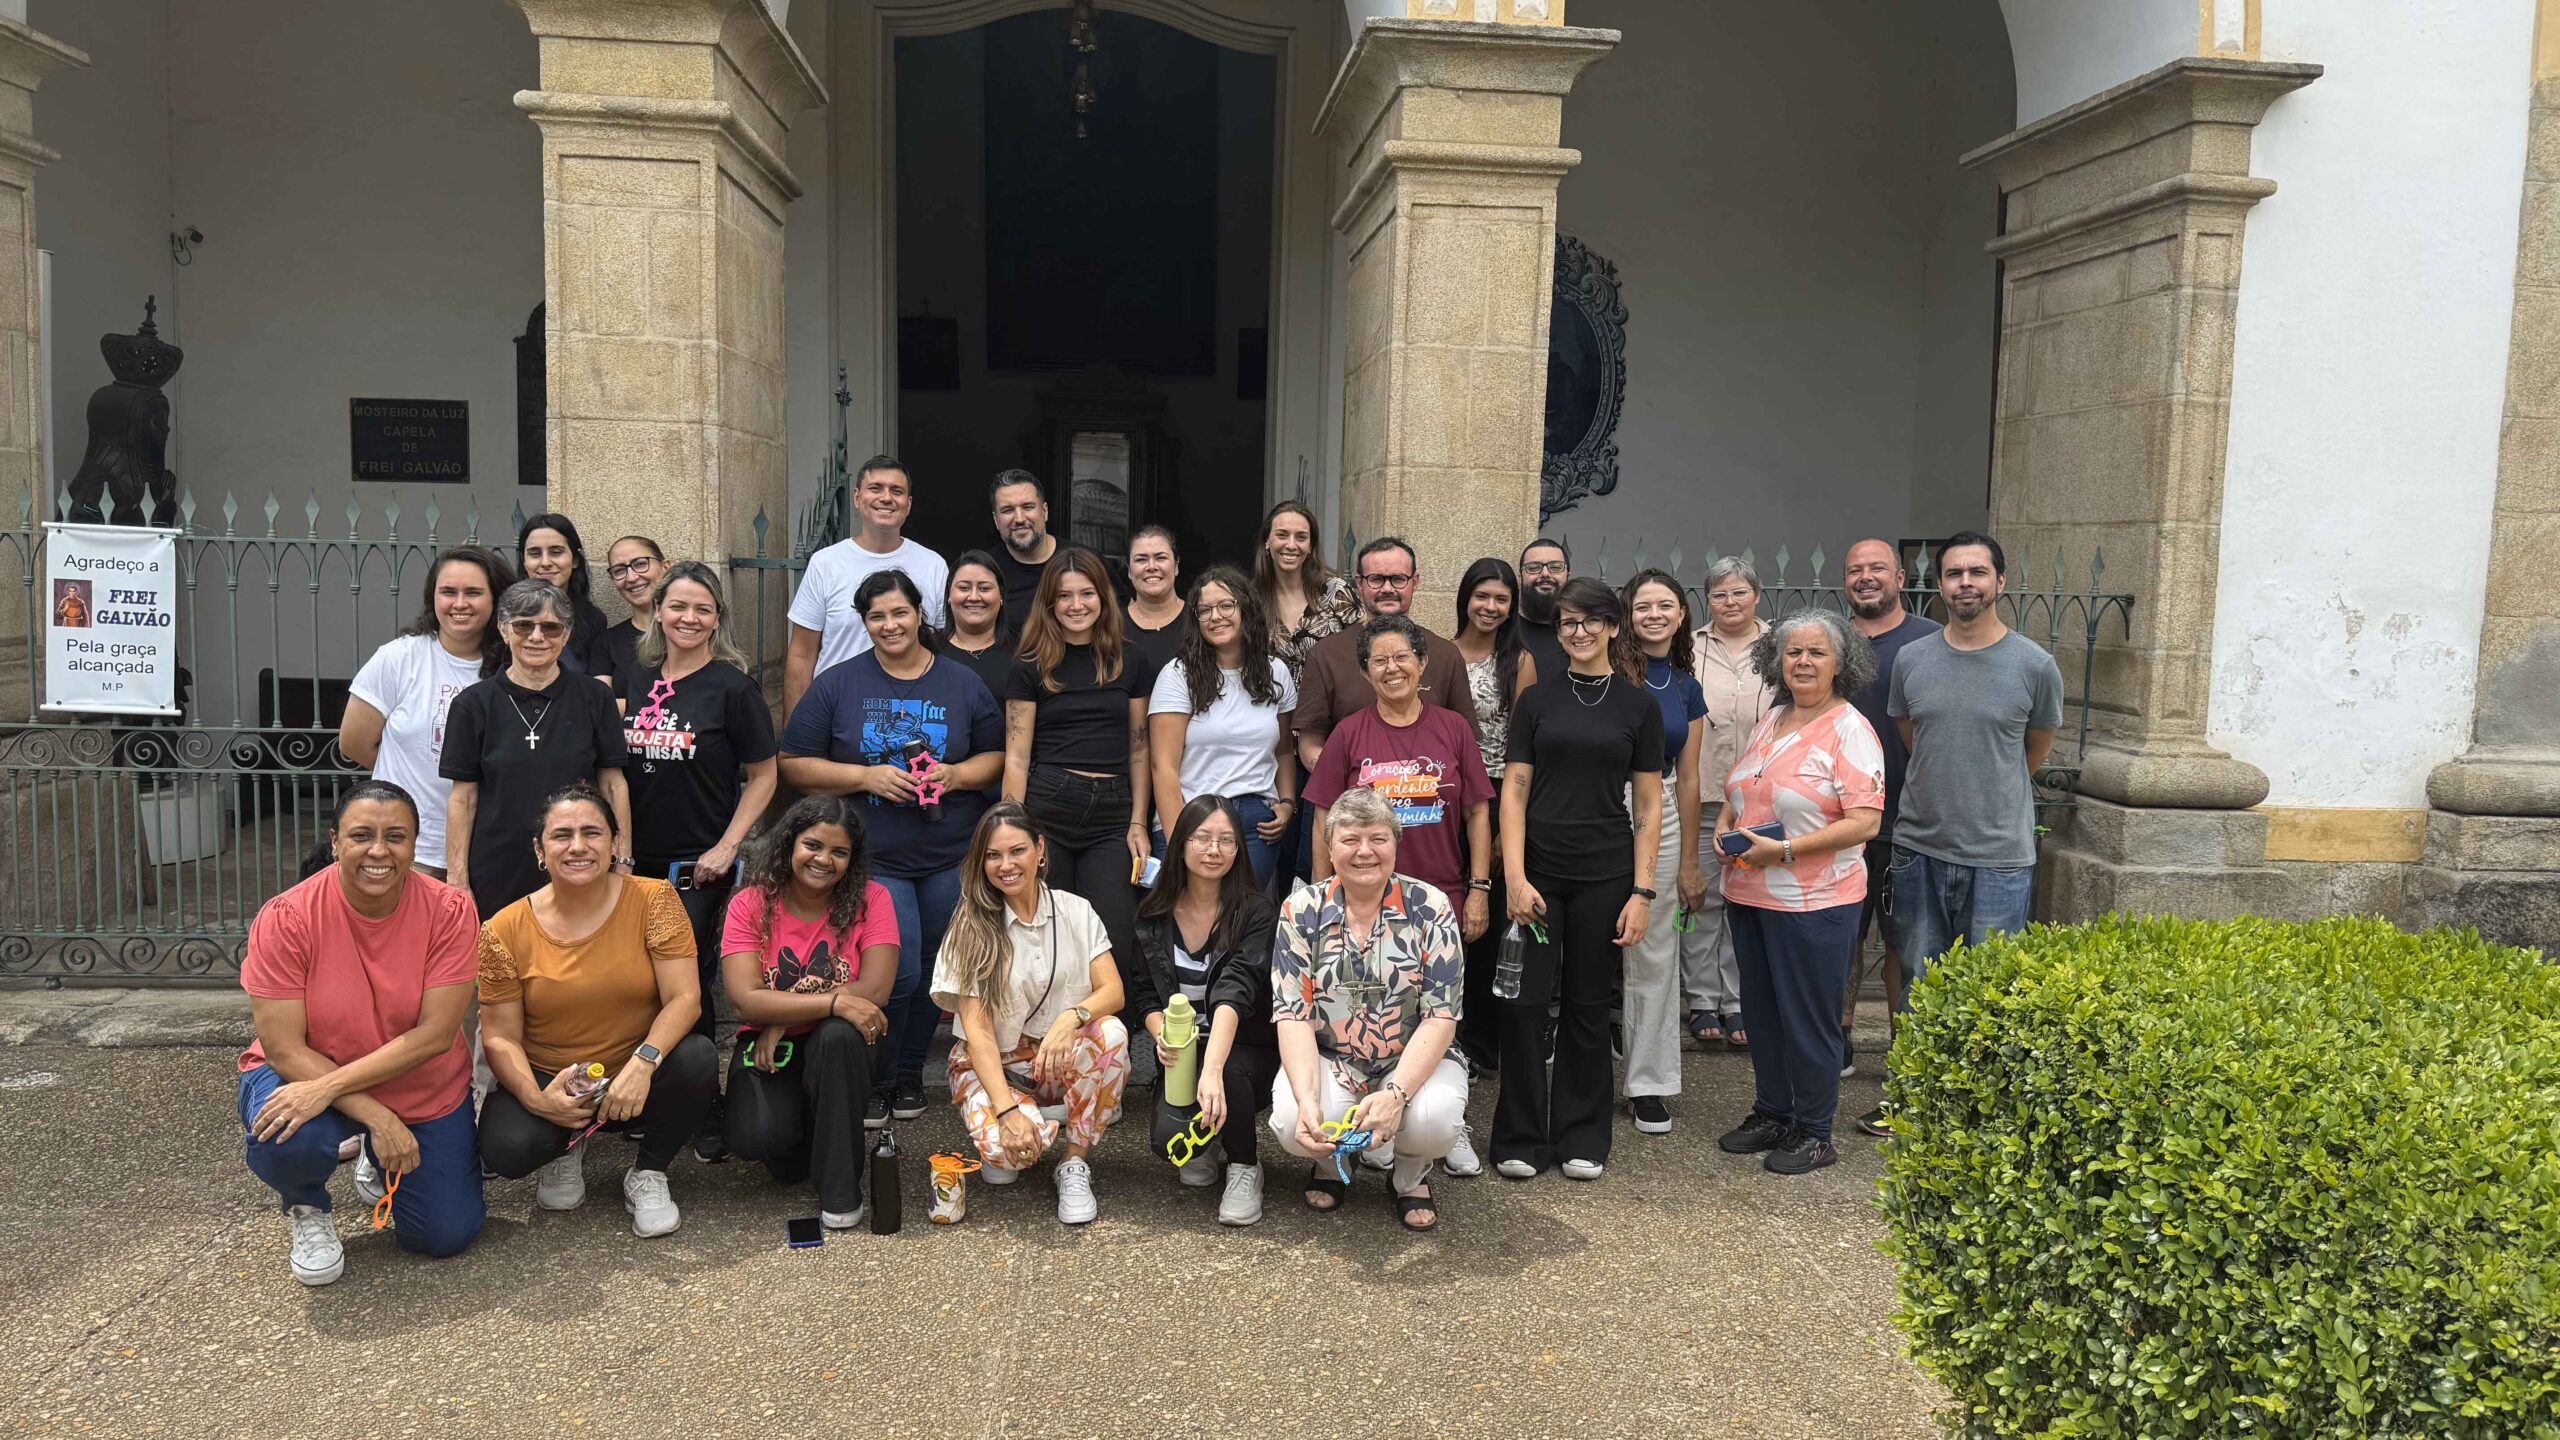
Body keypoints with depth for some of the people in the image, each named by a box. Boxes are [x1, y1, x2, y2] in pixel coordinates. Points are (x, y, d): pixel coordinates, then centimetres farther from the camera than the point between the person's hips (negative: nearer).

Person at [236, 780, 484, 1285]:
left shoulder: (449, 912, -19)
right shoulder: (285, 919, -20)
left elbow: (435, 1035, -22)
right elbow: (283, 1048, -20)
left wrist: (328, 1087, -31)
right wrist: (375, 1116, -28)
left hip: (424, 1091, 2)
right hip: (303, 1076, -1)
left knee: (445, 1235, 0)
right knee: (282, 1143, -35)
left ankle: (380, 1161, 34)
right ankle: (307, 1210, 4)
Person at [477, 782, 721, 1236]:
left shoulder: (652, 899, -10)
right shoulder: (506, 931, -7)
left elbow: (684, 998, -16)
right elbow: (500, 1037, -4)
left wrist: (643, 1062, -33)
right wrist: (535, 1097, -24)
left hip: (636, 1079, 0)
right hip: (549, 1080, 0)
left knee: (698, 1059, -32)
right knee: (507, 1148, -30)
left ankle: (648, 1174, -3)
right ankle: (566, 1149, 11)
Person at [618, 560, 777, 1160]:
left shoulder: (733, 687, -5)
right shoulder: (629, 681, 8)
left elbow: (763, 776, -3)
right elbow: (609, 769, 16)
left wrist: (726, 847, -10)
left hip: (698, 867, -4)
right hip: (636, 863, 4)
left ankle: (704, 1116, 11)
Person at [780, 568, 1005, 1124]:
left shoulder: (962, 684, 8)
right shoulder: (838, 684, 2)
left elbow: (997, 757, 11)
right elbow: (793, 764, 0)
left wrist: (955, 774, -10)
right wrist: (866, 776, -13)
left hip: (952, 859, 3)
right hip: (874, 860, -2)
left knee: (933, 970, 10)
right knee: (898, 971, -11)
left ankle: (910, 1072, 29)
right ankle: (873, 1082, 10)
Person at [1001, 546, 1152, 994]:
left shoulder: (1128, 665, 12)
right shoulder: (1031, 668, 5)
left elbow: (1138, 750, 14)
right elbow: (1016, 757, 2)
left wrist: (1138, 823, 6)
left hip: (1111, 813, 2)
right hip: (1047, 809, -2)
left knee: (1114, 942, -7)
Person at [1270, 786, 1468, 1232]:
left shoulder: (1430, 907, -7)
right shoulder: (1302, 911, -4)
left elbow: (1441, 1016, -12)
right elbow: (1292, 1016, -10)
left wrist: (1395, 1094, -28)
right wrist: (1307, 1101, -27)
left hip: (1415, 1061, -1)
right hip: (1328, 1061, 1)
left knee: (1433, 1119, -33)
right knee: (1291, 1122, -30)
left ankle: (1412, 1175, 6)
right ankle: (1329, 1163, 10)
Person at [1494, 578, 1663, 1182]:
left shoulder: (1638, 705, 4)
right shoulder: (1537, 700, 5)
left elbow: (1648, 804, 4)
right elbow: (1514, 791, 1)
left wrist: (1642, 891, -3)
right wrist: (1514, 876, -9)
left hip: (1604, 876, 0)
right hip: (1538, 871, 0)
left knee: (1587, 1007, 8)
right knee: (1524, 1003, -1)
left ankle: (1582, 1138, 21)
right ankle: (1521, 1139, 13)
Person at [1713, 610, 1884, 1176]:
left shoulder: (1851, 730, -11)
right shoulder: (1769, 721, 11)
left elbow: (1864, 822, -19)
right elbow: (1741, 792, 23)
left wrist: (1784, 849, -23)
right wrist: (1727, 824, 1)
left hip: (1814, 902, -7)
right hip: (1749, 894, 7)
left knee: (1809, 1018, 4)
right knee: (1761, 1010, 16)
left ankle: (1814, 1133, 18)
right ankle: (1771, 1113, 31)